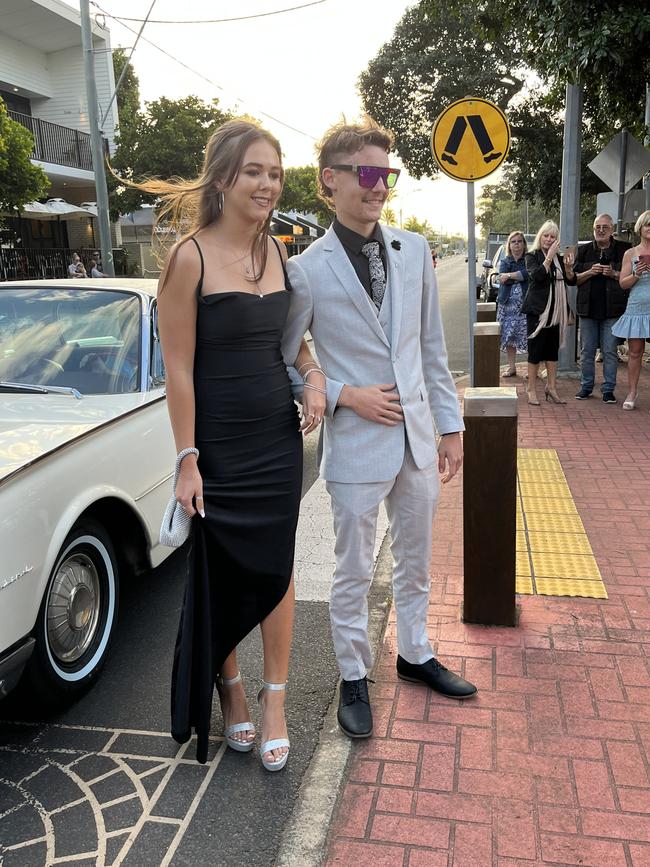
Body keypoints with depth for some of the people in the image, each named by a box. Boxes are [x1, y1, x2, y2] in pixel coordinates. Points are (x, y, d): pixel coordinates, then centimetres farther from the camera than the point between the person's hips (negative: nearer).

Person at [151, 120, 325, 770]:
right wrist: (187, 460, -13)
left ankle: (274, 702, 28)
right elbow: (178, 367, -12)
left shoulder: (277, 251, 5)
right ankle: (230, 688, 35)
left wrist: (313, 375, 0)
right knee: (221, 575, 10)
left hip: (279, 437, 5)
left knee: (276, 570, 10)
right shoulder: (191, 257, -12)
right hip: (219, 444, -4)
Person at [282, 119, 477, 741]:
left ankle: (415, 654, 43)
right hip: (357, 445, -4)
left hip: (417, 437, 5)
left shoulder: (414, 250, 4)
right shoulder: (307, 270, -10)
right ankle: (353, 677, 32)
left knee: (415, 562, 21)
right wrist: (344, 396, -15)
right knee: (353, 573, 11)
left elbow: (432, 346, 8)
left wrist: (450, 425, 7)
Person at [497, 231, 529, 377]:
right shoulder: (504, 262, 14)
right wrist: (520, 276, -9)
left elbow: (529, 273, -16)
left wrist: (510, 275, -12)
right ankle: (511, 367, 16)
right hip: (508, 303, 4)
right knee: (509, 336, 5)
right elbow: (502, 278, -4)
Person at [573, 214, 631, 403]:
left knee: (610, 351, 1)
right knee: (587, 351, 8)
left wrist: (614, 274, -14)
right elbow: (574, 279, 8)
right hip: (588, 308, 2)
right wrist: (590, 272, -10)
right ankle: (586, 386, 19)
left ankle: (608, 389, 9)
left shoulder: (623, 249, 3)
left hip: (612, 309, -2)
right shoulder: (584, 250, 9)